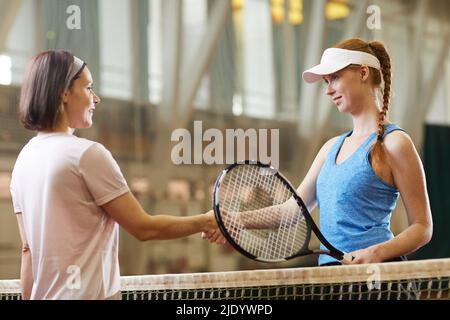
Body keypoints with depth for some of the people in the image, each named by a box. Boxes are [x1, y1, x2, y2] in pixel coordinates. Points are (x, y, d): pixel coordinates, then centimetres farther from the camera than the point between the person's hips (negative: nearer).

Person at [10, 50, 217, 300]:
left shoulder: (24, 159, 9)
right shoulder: (88, 154, -14)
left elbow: (28, 249, 11)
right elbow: (143, 228, -10)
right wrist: (205, 222, 1)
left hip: (43, 293, 8)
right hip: (90, 293, -8)